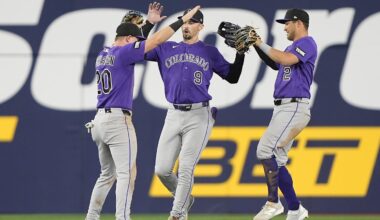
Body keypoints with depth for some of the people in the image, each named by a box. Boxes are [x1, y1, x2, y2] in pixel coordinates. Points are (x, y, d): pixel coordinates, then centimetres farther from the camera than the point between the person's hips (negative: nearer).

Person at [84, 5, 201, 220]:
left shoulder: (103, 55, 15)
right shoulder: (123, 53, -8)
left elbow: (133, 50, 31)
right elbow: (156, 40, -10)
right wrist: (182, 20, -4)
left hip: (100, 120, 9)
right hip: (118, 119, -9)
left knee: (108, 174, 18)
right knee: (127, 173, -10)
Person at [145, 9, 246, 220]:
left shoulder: (210, 52, 9)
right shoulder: (166, 49, 14)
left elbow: (233, 77, 9)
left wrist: (241, 52, -1)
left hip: (199, 116, -3)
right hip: (173, 115, 3)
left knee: (186, 169, -9)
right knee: (162, 170, -1)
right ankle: (185, 199, 25)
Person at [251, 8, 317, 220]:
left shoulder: (307, 43, -8)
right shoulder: (292, 48, 22)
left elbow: (286, 60, -23)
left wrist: (261, 44, -14)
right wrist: (257, 46, 16)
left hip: (294, 109, -10)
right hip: (283, 108, 10)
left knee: (266, 150, -19)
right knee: (277, 162, 8)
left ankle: (273, 202, -15)